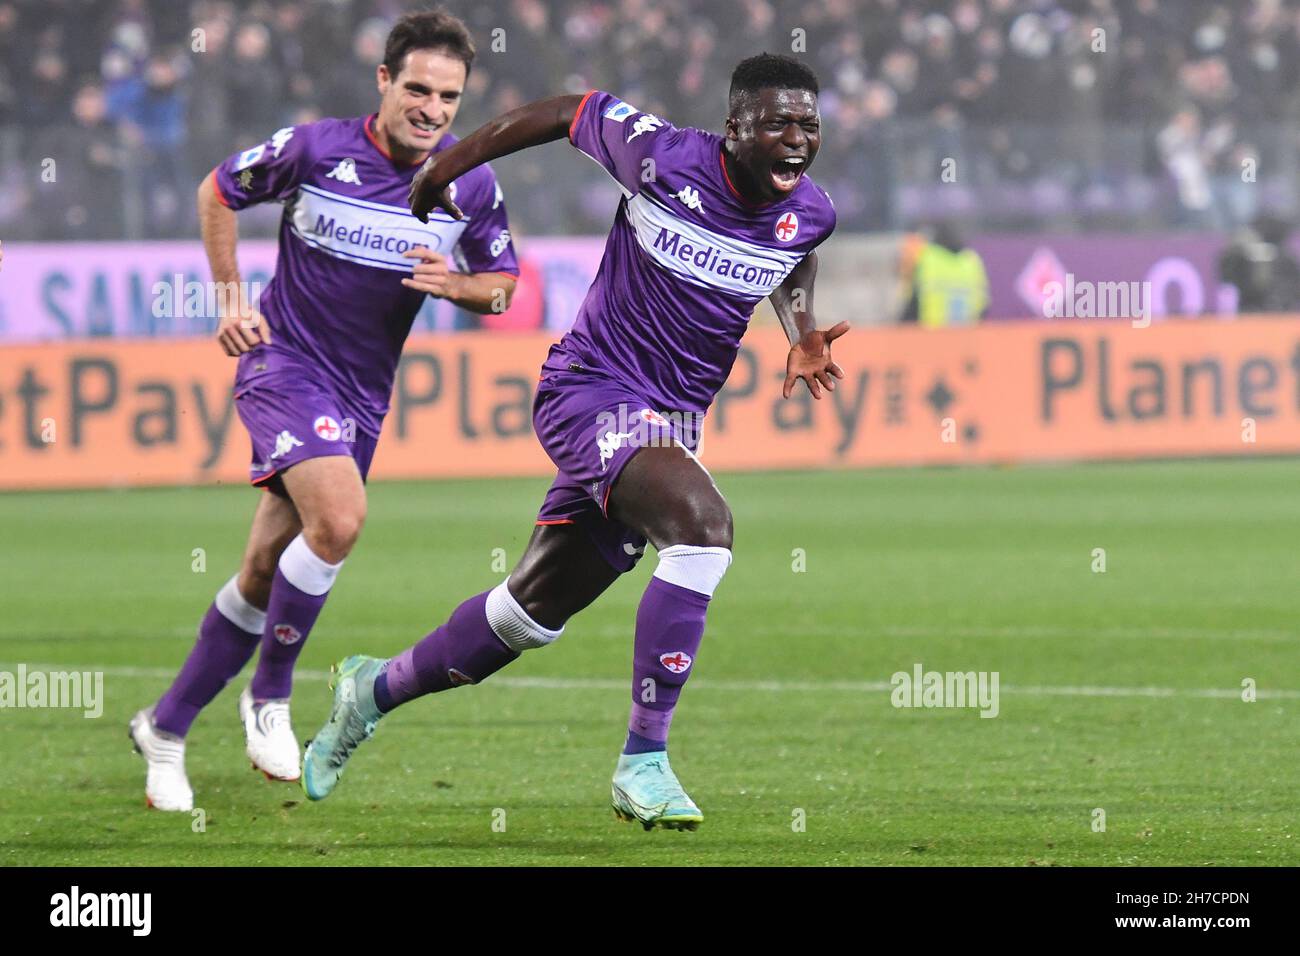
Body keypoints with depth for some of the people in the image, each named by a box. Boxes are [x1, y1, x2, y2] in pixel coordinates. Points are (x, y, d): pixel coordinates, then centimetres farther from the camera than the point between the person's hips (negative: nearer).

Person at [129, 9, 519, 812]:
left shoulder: (473, 183, -3)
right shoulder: (315, 150, -12)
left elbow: (502, 284, 9)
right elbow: (219, 191, 5)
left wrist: (455, 285, -14)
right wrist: (232, 299, 0)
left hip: (362, 394, 5)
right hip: (285, 362, -5)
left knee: (265, 577, 7)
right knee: (339, 517, -28)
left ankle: (166, 729, 21)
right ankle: (271, 693, -8)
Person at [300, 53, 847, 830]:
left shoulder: (810, 212, -2)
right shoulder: (666, 158, -19)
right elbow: (569, 112, -1)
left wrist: (804, 335, 6)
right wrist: (446, 167, 5)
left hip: (672, 422, 7)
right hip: (593, 391, -7)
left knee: (531, 616, 16)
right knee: (703, 522, -33)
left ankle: (376, 690, 41)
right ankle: (643, 762, -28)